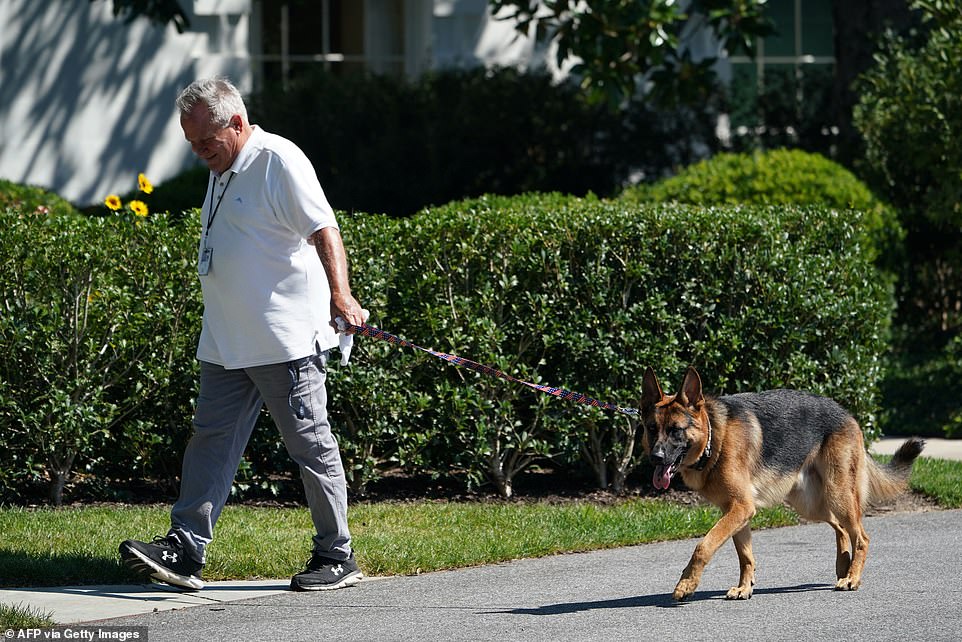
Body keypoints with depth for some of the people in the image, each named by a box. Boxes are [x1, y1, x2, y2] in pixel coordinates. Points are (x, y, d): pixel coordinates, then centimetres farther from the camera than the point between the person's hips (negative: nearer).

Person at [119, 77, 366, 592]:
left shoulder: (279, 162, -11)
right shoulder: (223, 169, 16)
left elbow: (324, 231, -19)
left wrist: (340, 294, -28)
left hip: (287, 340, -9)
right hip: (226, 345, 9)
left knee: (310, 444, -1)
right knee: (211, 440, 3)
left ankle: (337, 558, 6)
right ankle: (184, 550, -1)